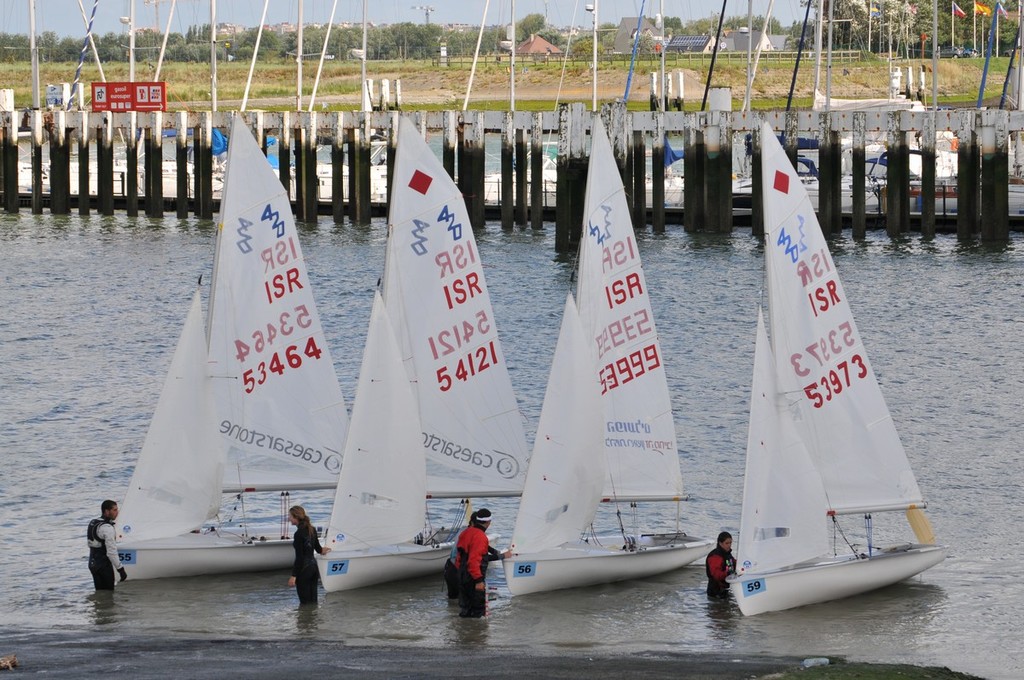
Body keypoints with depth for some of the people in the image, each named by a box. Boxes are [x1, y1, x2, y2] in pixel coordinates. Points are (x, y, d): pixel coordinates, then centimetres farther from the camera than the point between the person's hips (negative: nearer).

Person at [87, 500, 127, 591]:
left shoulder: (93, 523, 10)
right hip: (104, 565, -9)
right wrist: (120, 569, -19)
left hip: (92, 563, 9)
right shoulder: (107, 528, -20)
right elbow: (112, 552, -24)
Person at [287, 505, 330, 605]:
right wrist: (321, 550, 47)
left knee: (305, 601, -4)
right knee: (313, 600, 11)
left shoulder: (299, 533, -17)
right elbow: (318, 548, 21)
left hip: (304, 568, -8)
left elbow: (299, 557, -19)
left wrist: (294, 576, -17)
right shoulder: (312, 529, 7)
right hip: (314, 566, 8)